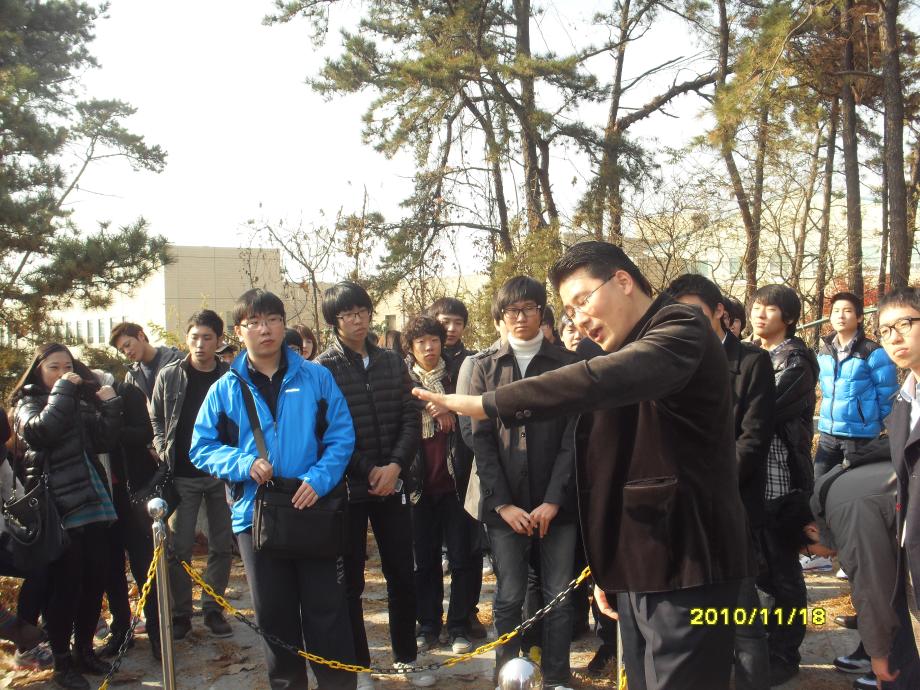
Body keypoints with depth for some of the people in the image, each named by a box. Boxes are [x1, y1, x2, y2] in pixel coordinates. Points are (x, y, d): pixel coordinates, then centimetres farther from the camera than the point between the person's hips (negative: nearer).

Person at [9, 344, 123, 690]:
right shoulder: (28, 404, 1)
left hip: (92, 504, 5)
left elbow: (103, 440, 6)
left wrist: (110, 406, -6)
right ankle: (62, 661, 14)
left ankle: (84, 649, 26)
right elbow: (42, 430, -21)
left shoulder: (80, 402, 15)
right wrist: (62, 390, -15)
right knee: (64, 586, 0)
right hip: (60, 511, -5)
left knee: (95, 580, 10)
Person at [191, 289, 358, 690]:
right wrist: (243, 463, -14)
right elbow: (201, 448, 3)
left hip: (315, 510, -1)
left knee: (326, 609, 4)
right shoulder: (225, 389, 3)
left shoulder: (316, 378, 0)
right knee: (274, 613, 13)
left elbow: (341, 435, -2)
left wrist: (319, 479, -16)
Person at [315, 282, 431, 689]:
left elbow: (411, 420, 4)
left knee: (402, 574, 10)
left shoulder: (392, 362, 8)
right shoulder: (322, 369, -4)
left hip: (392, 483, 4)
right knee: (351, 581, 7)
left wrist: (395, 465, -10)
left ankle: (406, 655, 26)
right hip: (347, 487, -3)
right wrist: (368, 472, -12)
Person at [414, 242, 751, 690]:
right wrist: (606, 565, 17)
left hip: (685, 562, -8)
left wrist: (491, 403, -31)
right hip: (636, 566, 8)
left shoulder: (681, 329, -11)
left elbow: (603, 380, -32)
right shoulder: (626, 354, 17)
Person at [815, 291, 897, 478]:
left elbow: (888, 396, -7)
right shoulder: (824, 352, 6)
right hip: (827, 433, 5)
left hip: (861, 435, -5)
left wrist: (882, 427, 1)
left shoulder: (873, 353, -12)